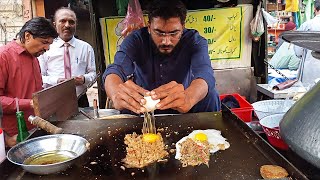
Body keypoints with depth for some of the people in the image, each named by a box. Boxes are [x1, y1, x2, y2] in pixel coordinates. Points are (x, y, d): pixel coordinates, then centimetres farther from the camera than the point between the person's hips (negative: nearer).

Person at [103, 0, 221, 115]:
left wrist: (188, 98, -62)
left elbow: (205, 75, -37)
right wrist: (117, 95, -58)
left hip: (183, 111, 1)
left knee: (210, 95, -24)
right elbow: (115, 70, -32)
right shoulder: (136, 40, -16)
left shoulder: (194, 41, -18)